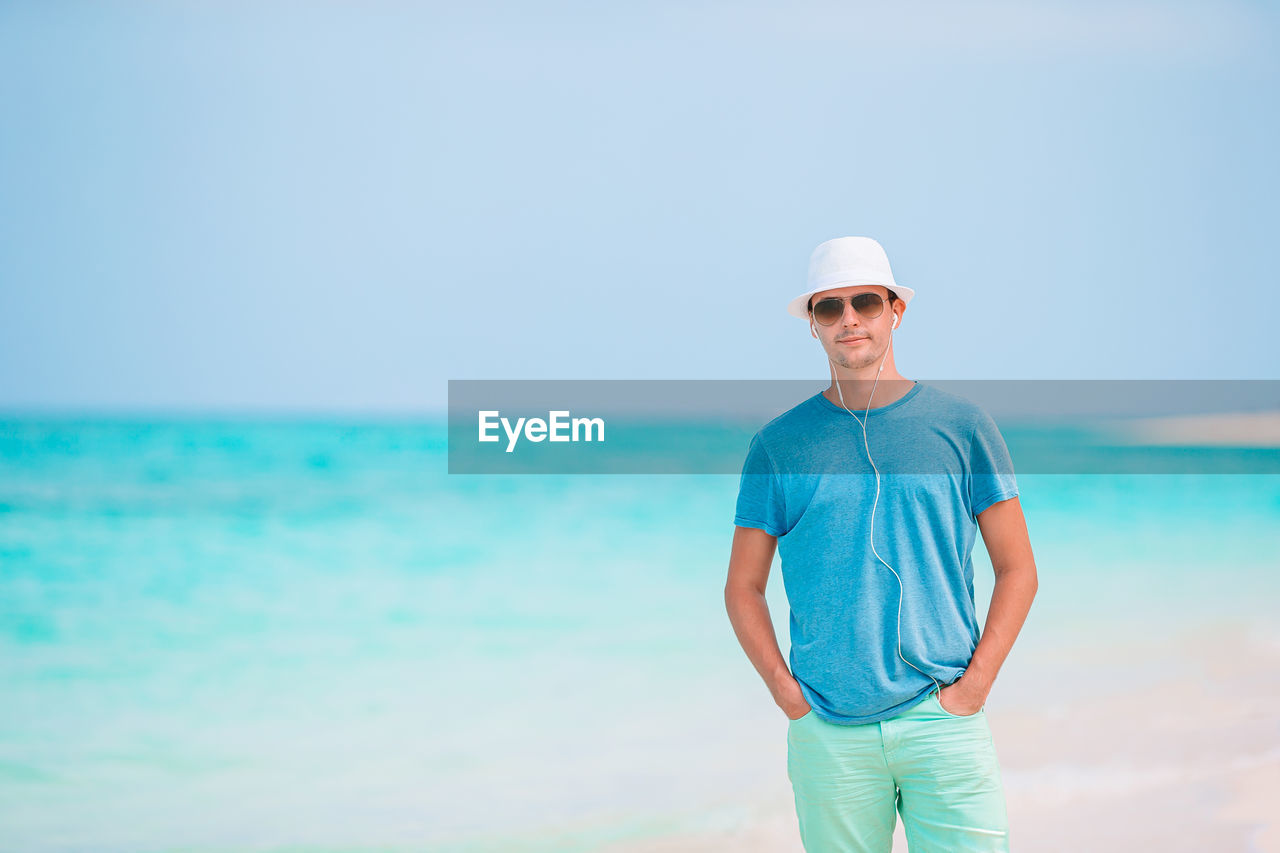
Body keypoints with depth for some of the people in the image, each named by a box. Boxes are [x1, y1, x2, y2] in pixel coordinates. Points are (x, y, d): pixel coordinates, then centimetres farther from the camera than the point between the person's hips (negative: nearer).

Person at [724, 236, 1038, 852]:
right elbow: (744, 586, 11)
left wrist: (975, 683, -4)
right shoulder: (779, 443, 7)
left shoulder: (959, 424, 5)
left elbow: (1017, 569, 7)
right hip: (828, 731, 1)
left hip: (942, 718, -1)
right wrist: (786, 691, -1)